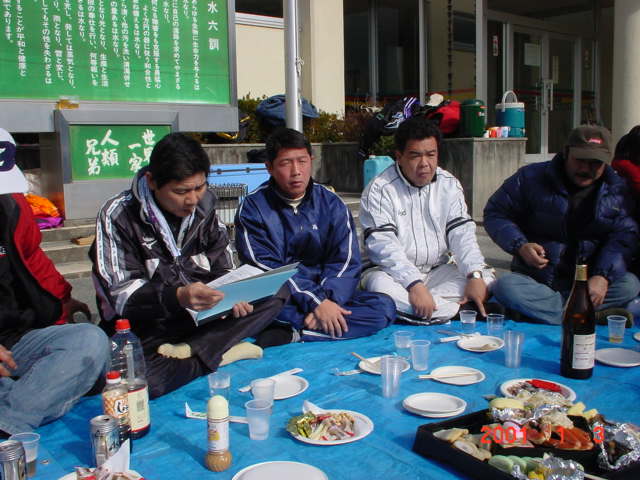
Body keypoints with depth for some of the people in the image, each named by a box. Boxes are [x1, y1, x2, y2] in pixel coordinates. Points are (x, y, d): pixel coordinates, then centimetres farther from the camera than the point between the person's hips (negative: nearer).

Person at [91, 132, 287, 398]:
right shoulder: (118, 215, -13)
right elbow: (120, 294, -19)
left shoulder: (204, 204, 4)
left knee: (276, 292, -11)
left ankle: (191, 352, -23)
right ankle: (224, 351, -16)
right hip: (145, 329, -5)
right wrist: (178, 297, -37)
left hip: (203, 314, 6)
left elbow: (222, 267, 9)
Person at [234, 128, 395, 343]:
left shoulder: (331, 204, 7)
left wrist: (326, 300, -20)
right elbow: (265, 267, -11)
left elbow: (346, 262, 0)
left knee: (384, 306, -23)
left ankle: (293, 335, -27)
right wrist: (316, 302, -22)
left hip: (327, 295, 4)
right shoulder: (253, 207, -2)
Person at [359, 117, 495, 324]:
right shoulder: (379, 190, -9)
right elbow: (383, 246, -19)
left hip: (439, 271, 5)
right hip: (395, 273, -4)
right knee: (379, 284, -36)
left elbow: (462, 233, -1)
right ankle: (458, 310, -28)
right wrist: (414, 284, -32)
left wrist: (475, 275, -19)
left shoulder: (449, 185, 6)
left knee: (486, 278, -17)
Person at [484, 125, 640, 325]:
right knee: (505, 287, -32)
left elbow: (623, 236, -5)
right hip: (536, 281, -1)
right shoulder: (532, 178, -3)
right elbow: (495, 214, 0)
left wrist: (603, 275, -22)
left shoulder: (618, 190, 3)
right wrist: (520, 245, -17)